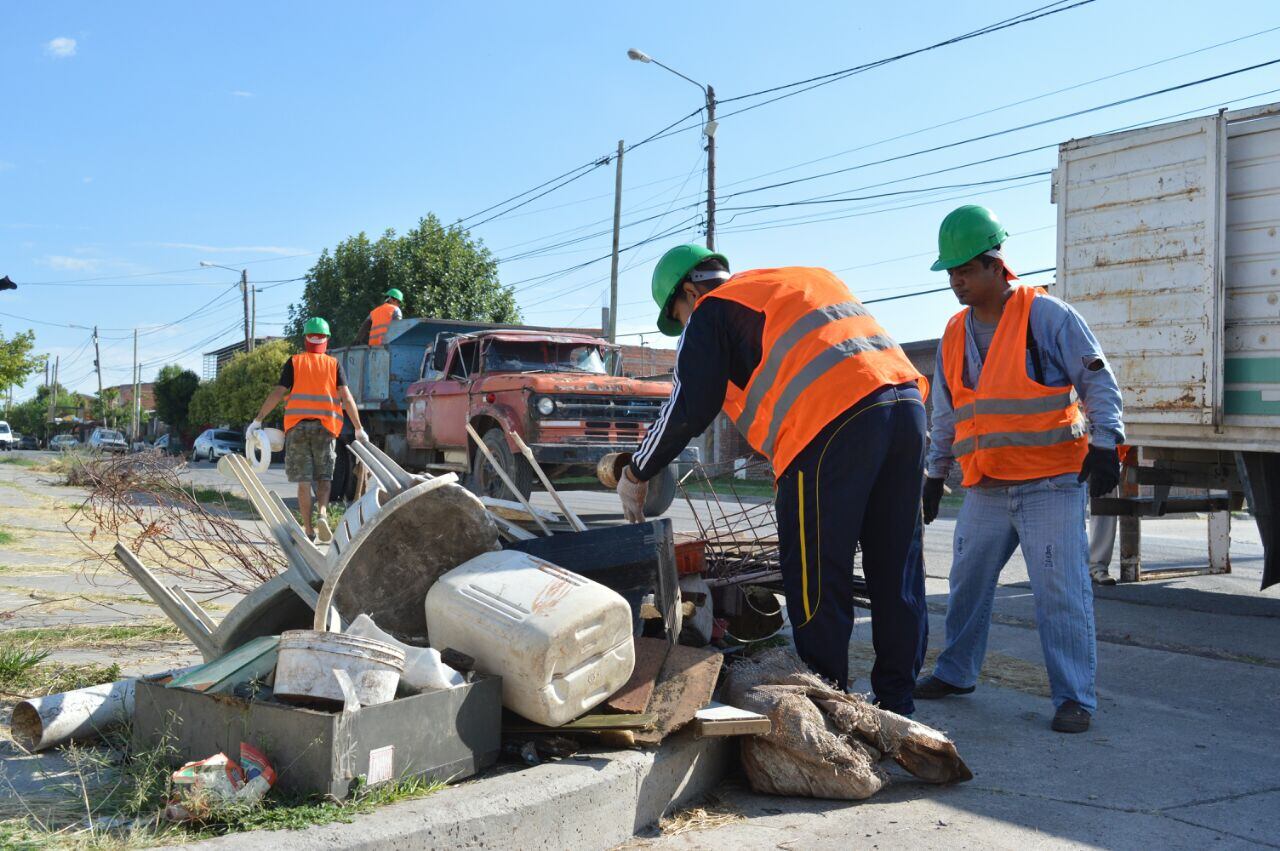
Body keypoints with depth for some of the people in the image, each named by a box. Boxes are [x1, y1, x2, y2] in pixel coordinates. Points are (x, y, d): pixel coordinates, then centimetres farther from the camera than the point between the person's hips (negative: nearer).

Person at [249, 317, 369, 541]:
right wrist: (358, 429, 2)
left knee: (303, 480, 3)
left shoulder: (294, 362, 7)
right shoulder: (334, 364, 7)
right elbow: (346, 397, 0)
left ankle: (308, 529, 3)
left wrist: (258, 419, 3)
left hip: (297, 425, 0)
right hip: (325, 426, 0)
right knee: (324, 478, 9)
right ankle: (322, 513, -15)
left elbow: (278, 392, -1)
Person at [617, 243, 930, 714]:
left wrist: (636, 475, 19)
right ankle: (896, 703, 19)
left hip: (833, 420, -8)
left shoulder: (713, 310, 11)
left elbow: (688, 410, 6)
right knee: (896, 572, 12)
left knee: (816, 579, 2)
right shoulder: (807, 278, 32)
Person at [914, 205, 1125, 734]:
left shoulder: (1047, 316, -7)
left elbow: (1098, 381, -5)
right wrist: (936, 473, 21)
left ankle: (1074, 696, 2)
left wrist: (1103, 443, -15)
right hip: (984, 491, 6)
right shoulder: (955, 334, 11)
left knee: (1061, 591, -6)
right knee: (967, 584, 14)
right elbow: (946, 413, 20)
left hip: (1050, 484, -6)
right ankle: (956, 672, 31)